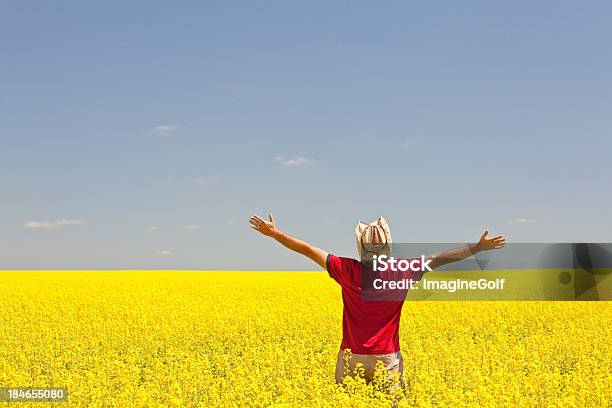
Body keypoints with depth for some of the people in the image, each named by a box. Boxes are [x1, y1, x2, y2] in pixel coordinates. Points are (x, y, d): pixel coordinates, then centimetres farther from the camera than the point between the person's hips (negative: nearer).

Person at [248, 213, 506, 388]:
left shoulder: (348, 271, -9)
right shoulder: (403, 272, -7)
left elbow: (308, 250, -1)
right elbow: (441, 259, 0)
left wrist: (274, 233, 8)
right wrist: (479, 247, 8)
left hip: (351, 357, 0)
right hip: (387, 359, 0)